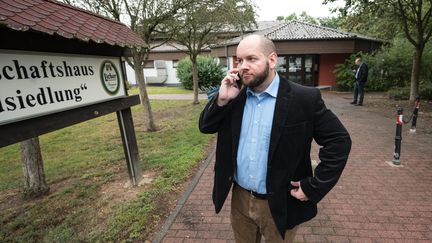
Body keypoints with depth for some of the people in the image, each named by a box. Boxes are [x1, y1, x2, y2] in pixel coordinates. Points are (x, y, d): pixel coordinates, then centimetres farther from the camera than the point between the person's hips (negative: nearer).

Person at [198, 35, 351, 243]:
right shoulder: (235, 96, -3)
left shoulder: (304, 99, -16)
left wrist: (313, 187, -14)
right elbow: (205, 126, 0)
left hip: (279, 205, -3)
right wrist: (222, 99, -17)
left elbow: (339, 140, -12)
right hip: (239, 198, 4)